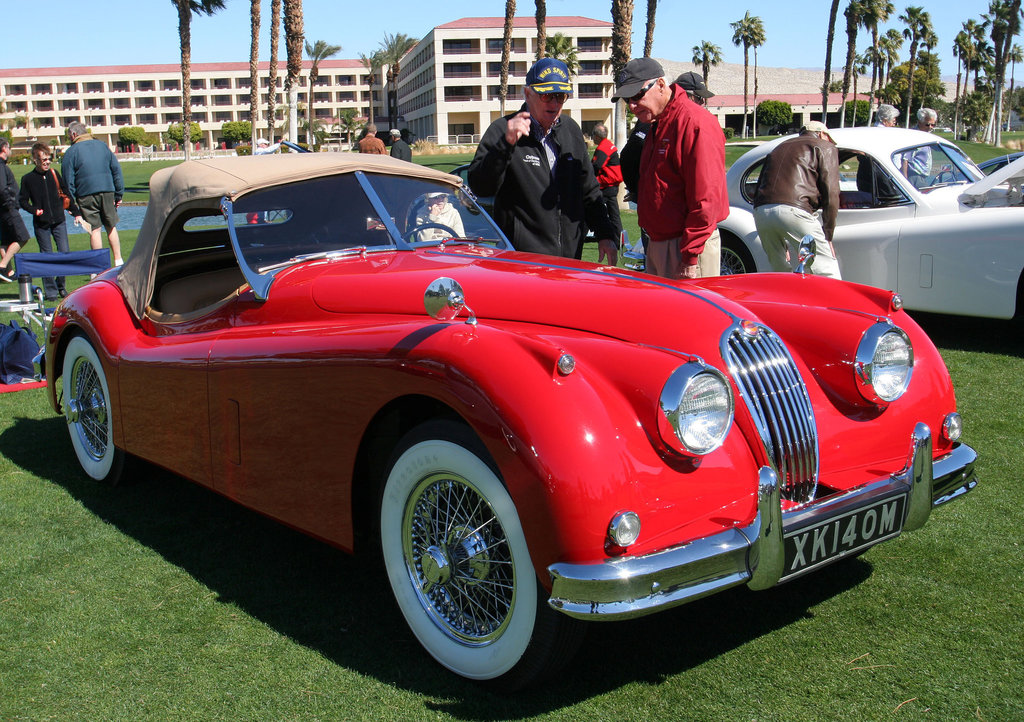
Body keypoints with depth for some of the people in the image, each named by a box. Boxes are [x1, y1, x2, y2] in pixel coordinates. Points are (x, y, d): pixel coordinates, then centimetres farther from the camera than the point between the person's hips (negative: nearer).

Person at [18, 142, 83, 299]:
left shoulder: (54, 174, 6)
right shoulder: (28, 179, 0)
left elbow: (66, 194, 13)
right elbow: (22, 200, 5)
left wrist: (76, 213, 13)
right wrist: (34, 210, -13)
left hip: (59, 221, 2)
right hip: (41, 224, -2)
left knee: (65, 253, -3)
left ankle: (61, 286, 15)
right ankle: (50, 291, 7)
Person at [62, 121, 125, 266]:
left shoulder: (71, 152, -1)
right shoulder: (102, 145, 10)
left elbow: (68, 180, -3)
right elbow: (116, 170, 10)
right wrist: (119, 194, 12)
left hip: (87, 195, -3)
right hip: (107, 191, 3)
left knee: (94, 230, 0)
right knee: (111, 227, 13)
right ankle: (118, 261, 12)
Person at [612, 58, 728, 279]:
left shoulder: (695, 123, -15)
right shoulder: (656, 125, 16)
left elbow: (705, 199, -21)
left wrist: (690, 259, -22)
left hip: (685, 247, -10)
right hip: (657, 244, 10)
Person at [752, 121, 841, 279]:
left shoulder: (780, 147, 34)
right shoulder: (825, 148, 17)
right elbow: (830, 194, 4)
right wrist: (828, 236, 7)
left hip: (760, 212, 6)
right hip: (793, 209, -6)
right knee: (828, 275, -2)